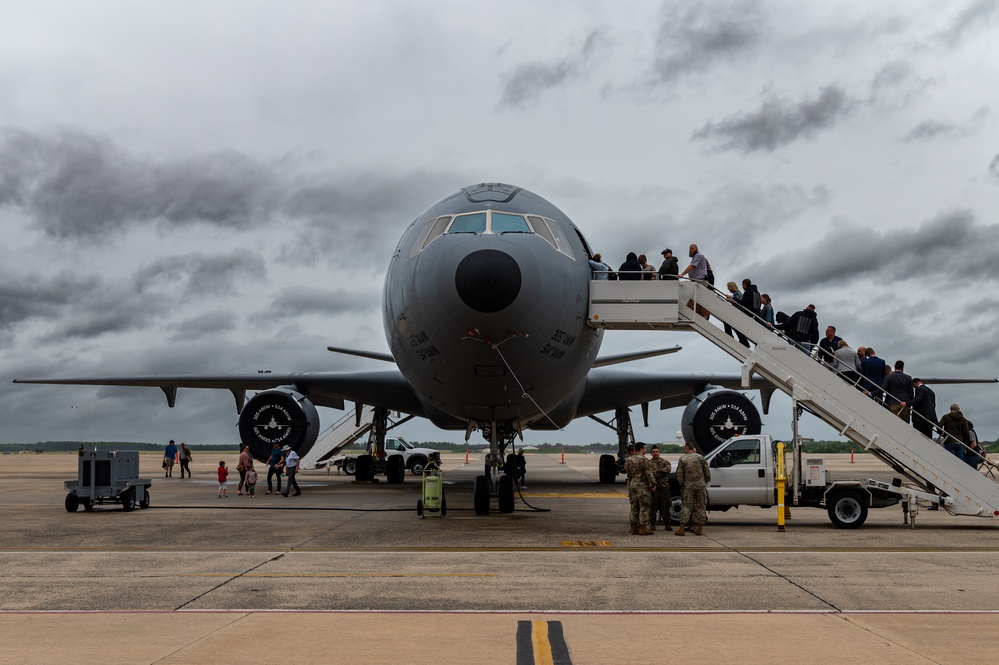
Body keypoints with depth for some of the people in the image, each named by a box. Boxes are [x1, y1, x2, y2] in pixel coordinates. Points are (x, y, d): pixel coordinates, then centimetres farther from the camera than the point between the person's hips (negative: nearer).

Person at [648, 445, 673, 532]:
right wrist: (661, 472, -13)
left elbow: (668, 469, -8)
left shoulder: (665, 462, 12)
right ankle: (652, 524, 5)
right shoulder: (649, 463, 8)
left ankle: (667, 524, 8)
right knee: (653, 506, -1)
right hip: (653, 487, -1)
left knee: (665, 506, 2)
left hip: (664, 487, 1)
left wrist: (657, 471, -8)